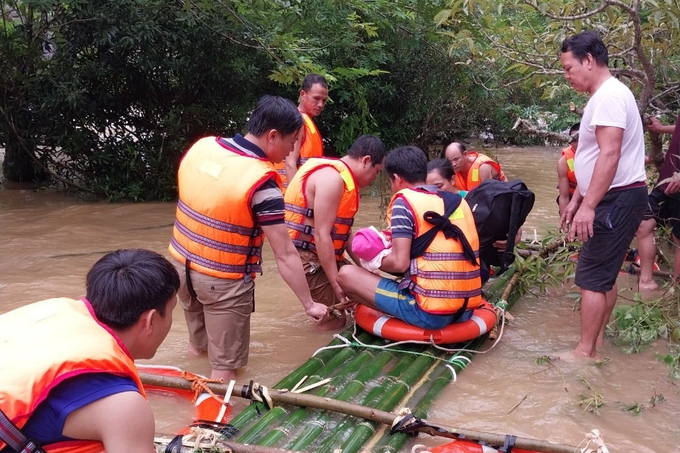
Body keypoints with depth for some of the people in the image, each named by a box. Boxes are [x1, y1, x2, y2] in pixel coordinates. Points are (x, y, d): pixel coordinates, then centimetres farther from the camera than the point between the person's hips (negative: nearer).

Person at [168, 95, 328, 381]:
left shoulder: (201, 146, -6)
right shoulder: (262, 183, -24)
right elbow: (285, 255, -20)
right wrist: (309, 304, -11)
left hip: (181, 263, 7)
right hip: (224, 281, -6)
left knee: (200, 342, 30)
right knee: (224, 368, 7)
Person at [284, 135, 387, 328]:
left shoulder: (342, 177, 12)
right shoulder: (332, 178, -20)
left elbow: (343, 231, 15)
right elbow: (322, 235, -24)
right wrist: (337, 284, -22)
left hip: (320, 255, 10)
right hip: (305, 257, -10)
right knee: (333, 322, -7)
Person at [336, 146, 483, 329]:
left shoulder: (404, 200, -6)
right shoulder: (458, 201, 12)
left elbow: (399, 263, -13)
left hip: (429, 312, -7)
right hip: (466, 310, 8)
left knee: (347, 274, 1)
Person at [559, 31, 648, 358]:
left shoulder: (609, 96, -17)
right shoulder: (602, 98, 17)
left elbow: (609, 155, -26)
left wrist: (588, 205, -28)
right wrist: (576, 200, 21)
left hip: (617, 200, -10)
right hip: (613, 199, 10)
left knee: (593, 277, -7)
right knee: (604, 275, 14)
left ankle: (584, 353, -1)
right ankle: (596, 341, 22)